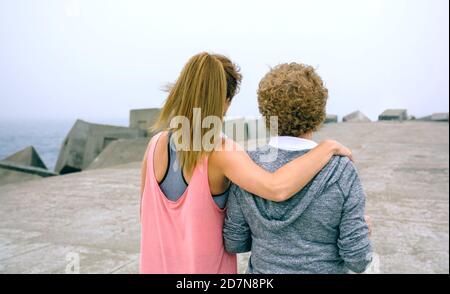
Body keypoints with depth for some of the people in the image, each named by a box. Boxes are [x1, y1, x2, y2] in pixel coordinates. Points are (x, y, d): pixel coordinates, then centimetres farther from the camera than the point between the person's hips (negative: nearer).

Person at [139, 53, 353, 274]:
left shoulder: (155, 145, -10)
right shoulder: (222, 152, -25)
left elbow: (146, 215, 0)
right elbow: (278, 189, -41)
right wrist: (328, 147, -27)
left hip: (157, 266, 4)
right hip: (204, 268, -4)